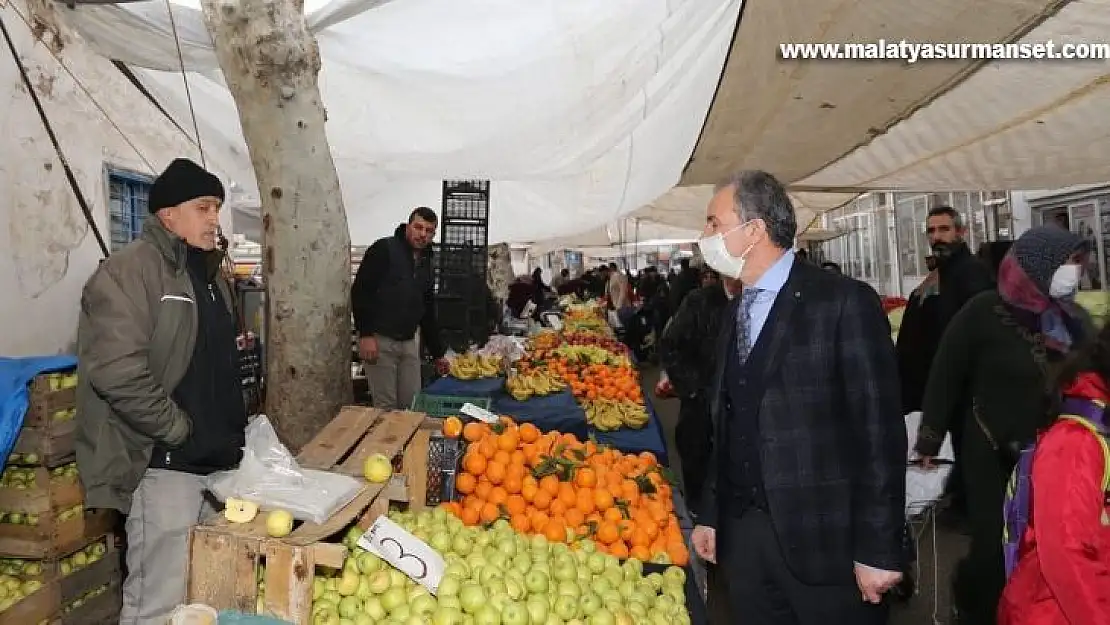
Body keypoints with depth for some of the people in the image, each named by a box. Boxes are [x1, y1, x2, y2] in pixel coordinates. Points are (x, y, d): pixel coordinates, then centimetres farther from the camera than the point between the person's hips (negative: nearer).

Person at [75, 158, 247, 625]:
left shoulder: (209, 273, 15)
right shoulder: (128, 271, -13)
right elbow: (116, 371, -25)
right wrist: (177, 429, -17)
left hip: (217, 459, 9)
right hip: (164, 464, -9)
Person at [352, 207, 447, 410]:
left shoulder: (425, 264, 15)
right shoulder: (384, 249, -6)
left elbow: (428, 312, 20)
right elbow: (360, 291, -13)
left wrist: (437, 353, 20)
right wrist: (365, 335, -20)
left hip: (409, 342, 7)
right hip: (379, 340, -7)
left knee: (412, 405, 8)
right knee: (386, 407, -2)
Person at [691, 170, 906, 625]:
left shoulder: (844, 302, -11)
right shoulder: (734, 312, 10)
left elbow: (880, 429, -13)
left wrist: (878, 547, -14)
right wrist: (710, 514, 11)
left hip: (825, 538, -6)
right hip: (741, 534, 6)